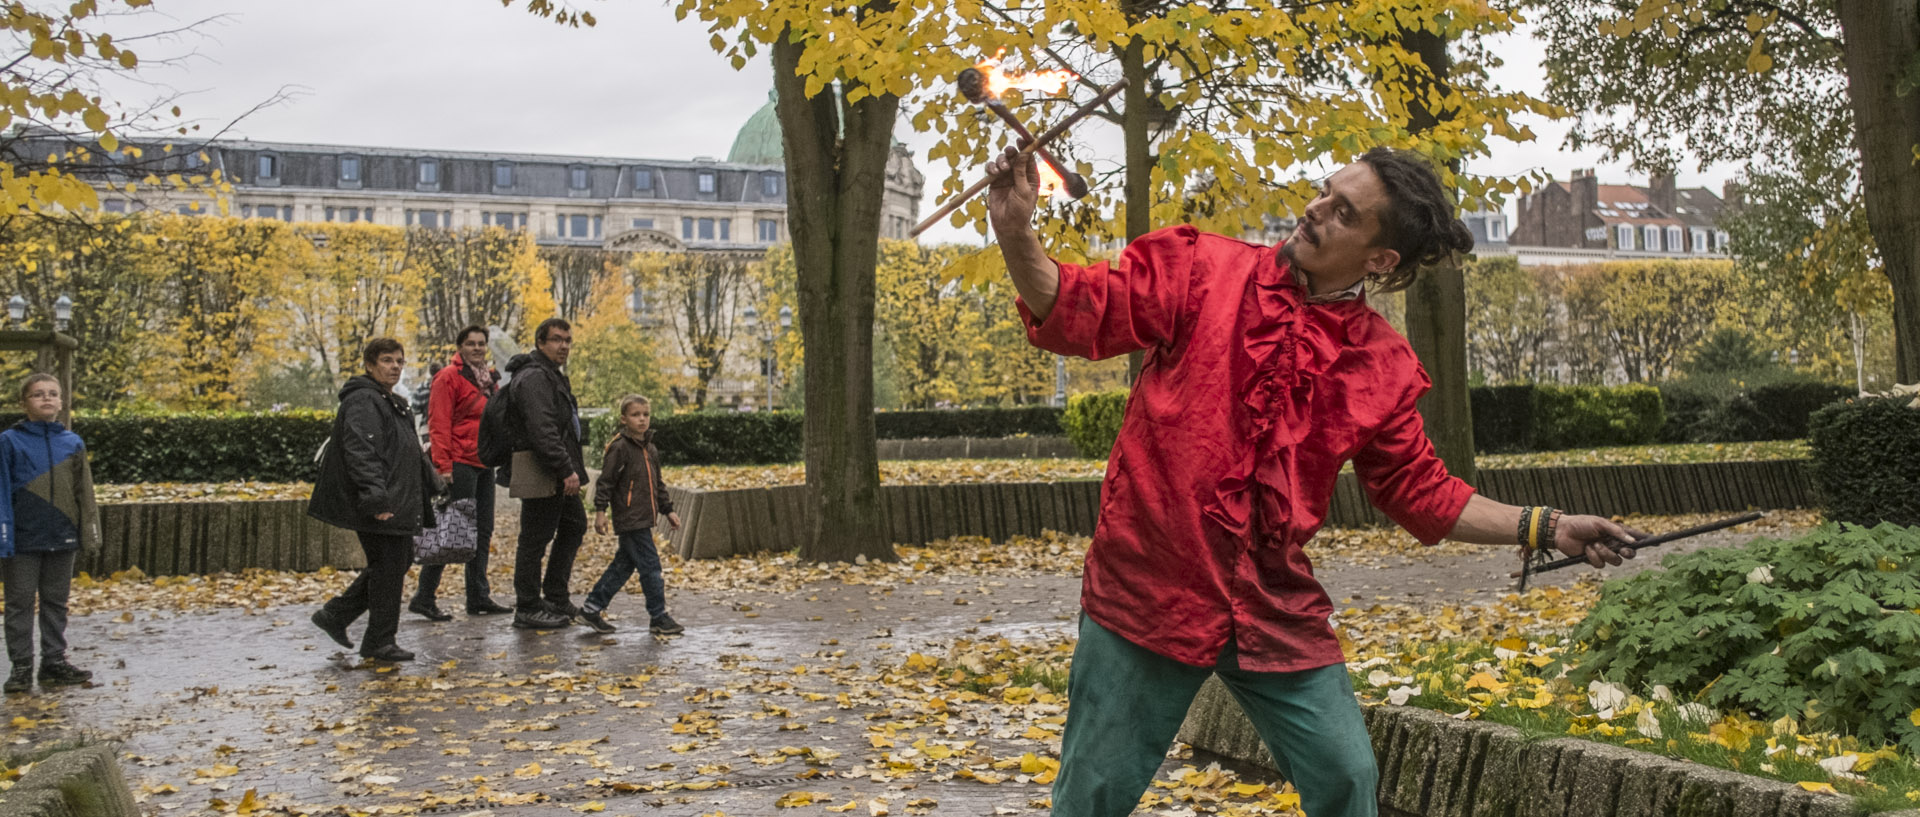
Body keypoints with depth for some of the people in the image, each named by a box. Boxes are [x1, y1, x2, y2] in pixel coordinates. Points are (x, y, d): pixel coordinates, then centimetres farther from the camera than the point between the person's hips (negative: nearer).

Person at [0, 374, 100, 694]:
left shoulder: (72, 443, 5)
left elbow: (84, 494, 9)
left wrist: (89, 533, 5)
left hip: (62, 540, 3)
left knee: (56, 602, 11)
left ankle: (55, 662, 19)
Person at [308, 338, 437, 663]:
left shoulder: (394, 403, 20)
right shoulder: (362, 401, -13)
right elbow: (360, 453, -24)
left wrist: (428, 485, 25)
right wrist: (376, 498, -31)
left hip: (398, 503, 10)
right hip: (380, 509, -10)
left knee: (399, 563, 14)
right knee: (388, 569, -5)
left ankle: (335, 614, 22)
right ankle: (379, 642, 5)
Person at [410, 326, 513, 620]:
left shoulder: (489, 379, 18)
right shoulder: (448, 377, -8)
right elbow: (439, 424, -14)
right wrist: (443, 465, -20)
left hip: (484, 463, 9)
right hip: (460, 463, -9)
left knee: (483, 530, 10)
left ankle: (479, 598, 16)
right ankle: (423, 598, -1)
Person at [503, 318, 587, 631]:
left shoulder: (552, 375, 19)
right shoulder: (534, 377, -16)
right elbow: (542, 430, -26)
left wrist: (571, 467, 21)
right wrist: (567, 470, -26)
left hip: (557, 475, 11)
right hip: (541, 474, -11)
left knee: (574, 526, 19)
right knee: (535, 540, -4)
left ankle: (556, 597, 27)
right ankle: (528, 610, 3)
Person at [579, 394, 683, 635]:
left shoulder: (650, 450, 15)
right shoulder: (619, 448, -10)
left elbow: (658, 484, 23)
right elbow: (605, 481, -11)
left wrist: (668, 510, 21)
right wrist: (600, 511, -14)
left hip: (643, 519, 9)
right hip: (629, 519, -9)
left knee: (624, 565, 12)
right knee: (650, 566, -7)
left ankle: (592, 607, 19)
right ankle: (658, 617, -1)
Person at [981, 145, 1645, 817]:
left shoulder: (1382, 368, 3)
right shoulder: (1201, 270, -2)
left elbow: (1423, 494, 11)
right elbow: (1078, 314, -7)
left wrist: (1546, 528, 5)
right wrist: (1017, 234, -24)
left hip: (1277, 615, 2)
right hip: (1147, 592, -2)